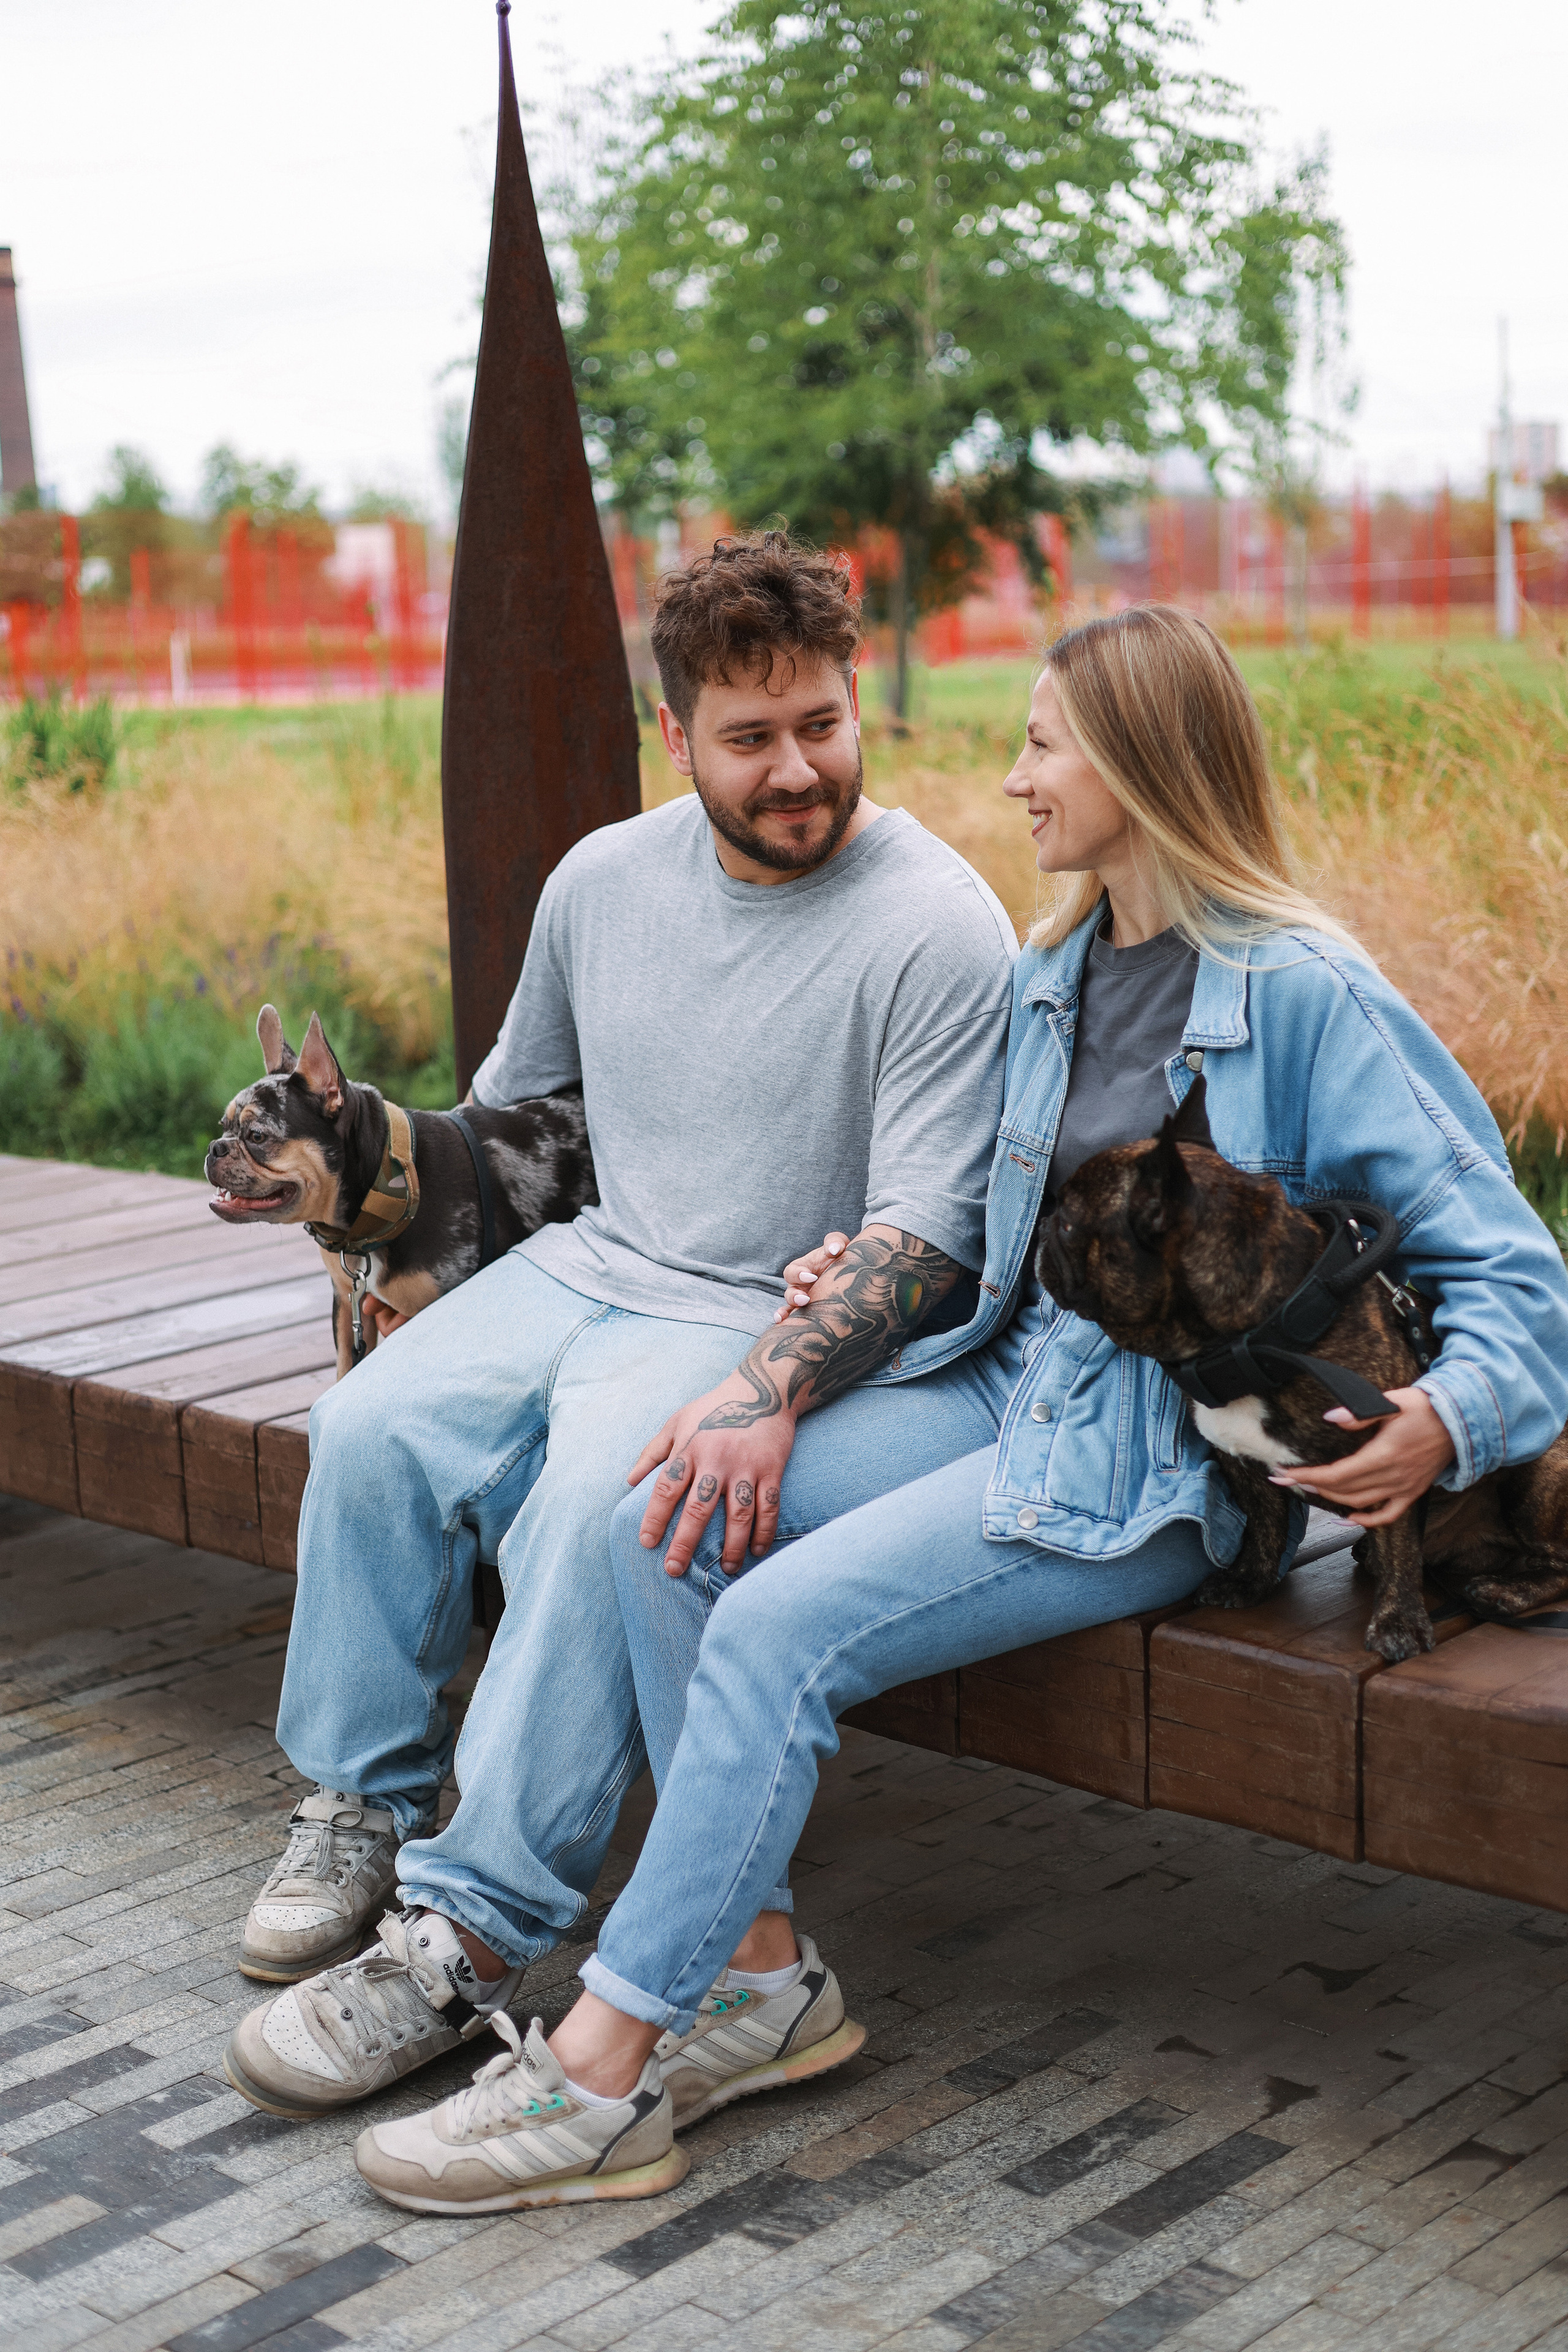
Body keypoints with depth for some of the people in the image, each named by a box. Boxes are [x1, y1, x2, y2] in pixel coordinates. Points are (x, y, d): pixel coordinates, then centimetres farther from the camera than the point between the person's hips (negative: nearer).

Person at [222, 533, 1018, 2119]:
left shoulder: (937, 929, -13)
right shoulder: (604, 879, 6)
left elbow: (924, 1231, -17)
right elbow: (514, 1107, 23)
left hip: (777, 1320, -5)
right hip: (587, 1266, 6)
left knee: (594, 1509, -31)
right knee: (372, 1426, -19)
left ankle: (469, 1937, -23)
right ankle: (363, 1808, 0)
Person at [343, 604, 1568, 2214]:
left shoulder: (1302, 993, -11)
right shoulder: (1051, 972, 12)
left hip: (1159, 1459, -8)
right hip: (1009, 1384, 8)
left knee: (779, 1628, -23)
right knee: (668, 1520, -12)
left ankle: (600, 2076, -12)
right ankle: (756, 1970, -4)